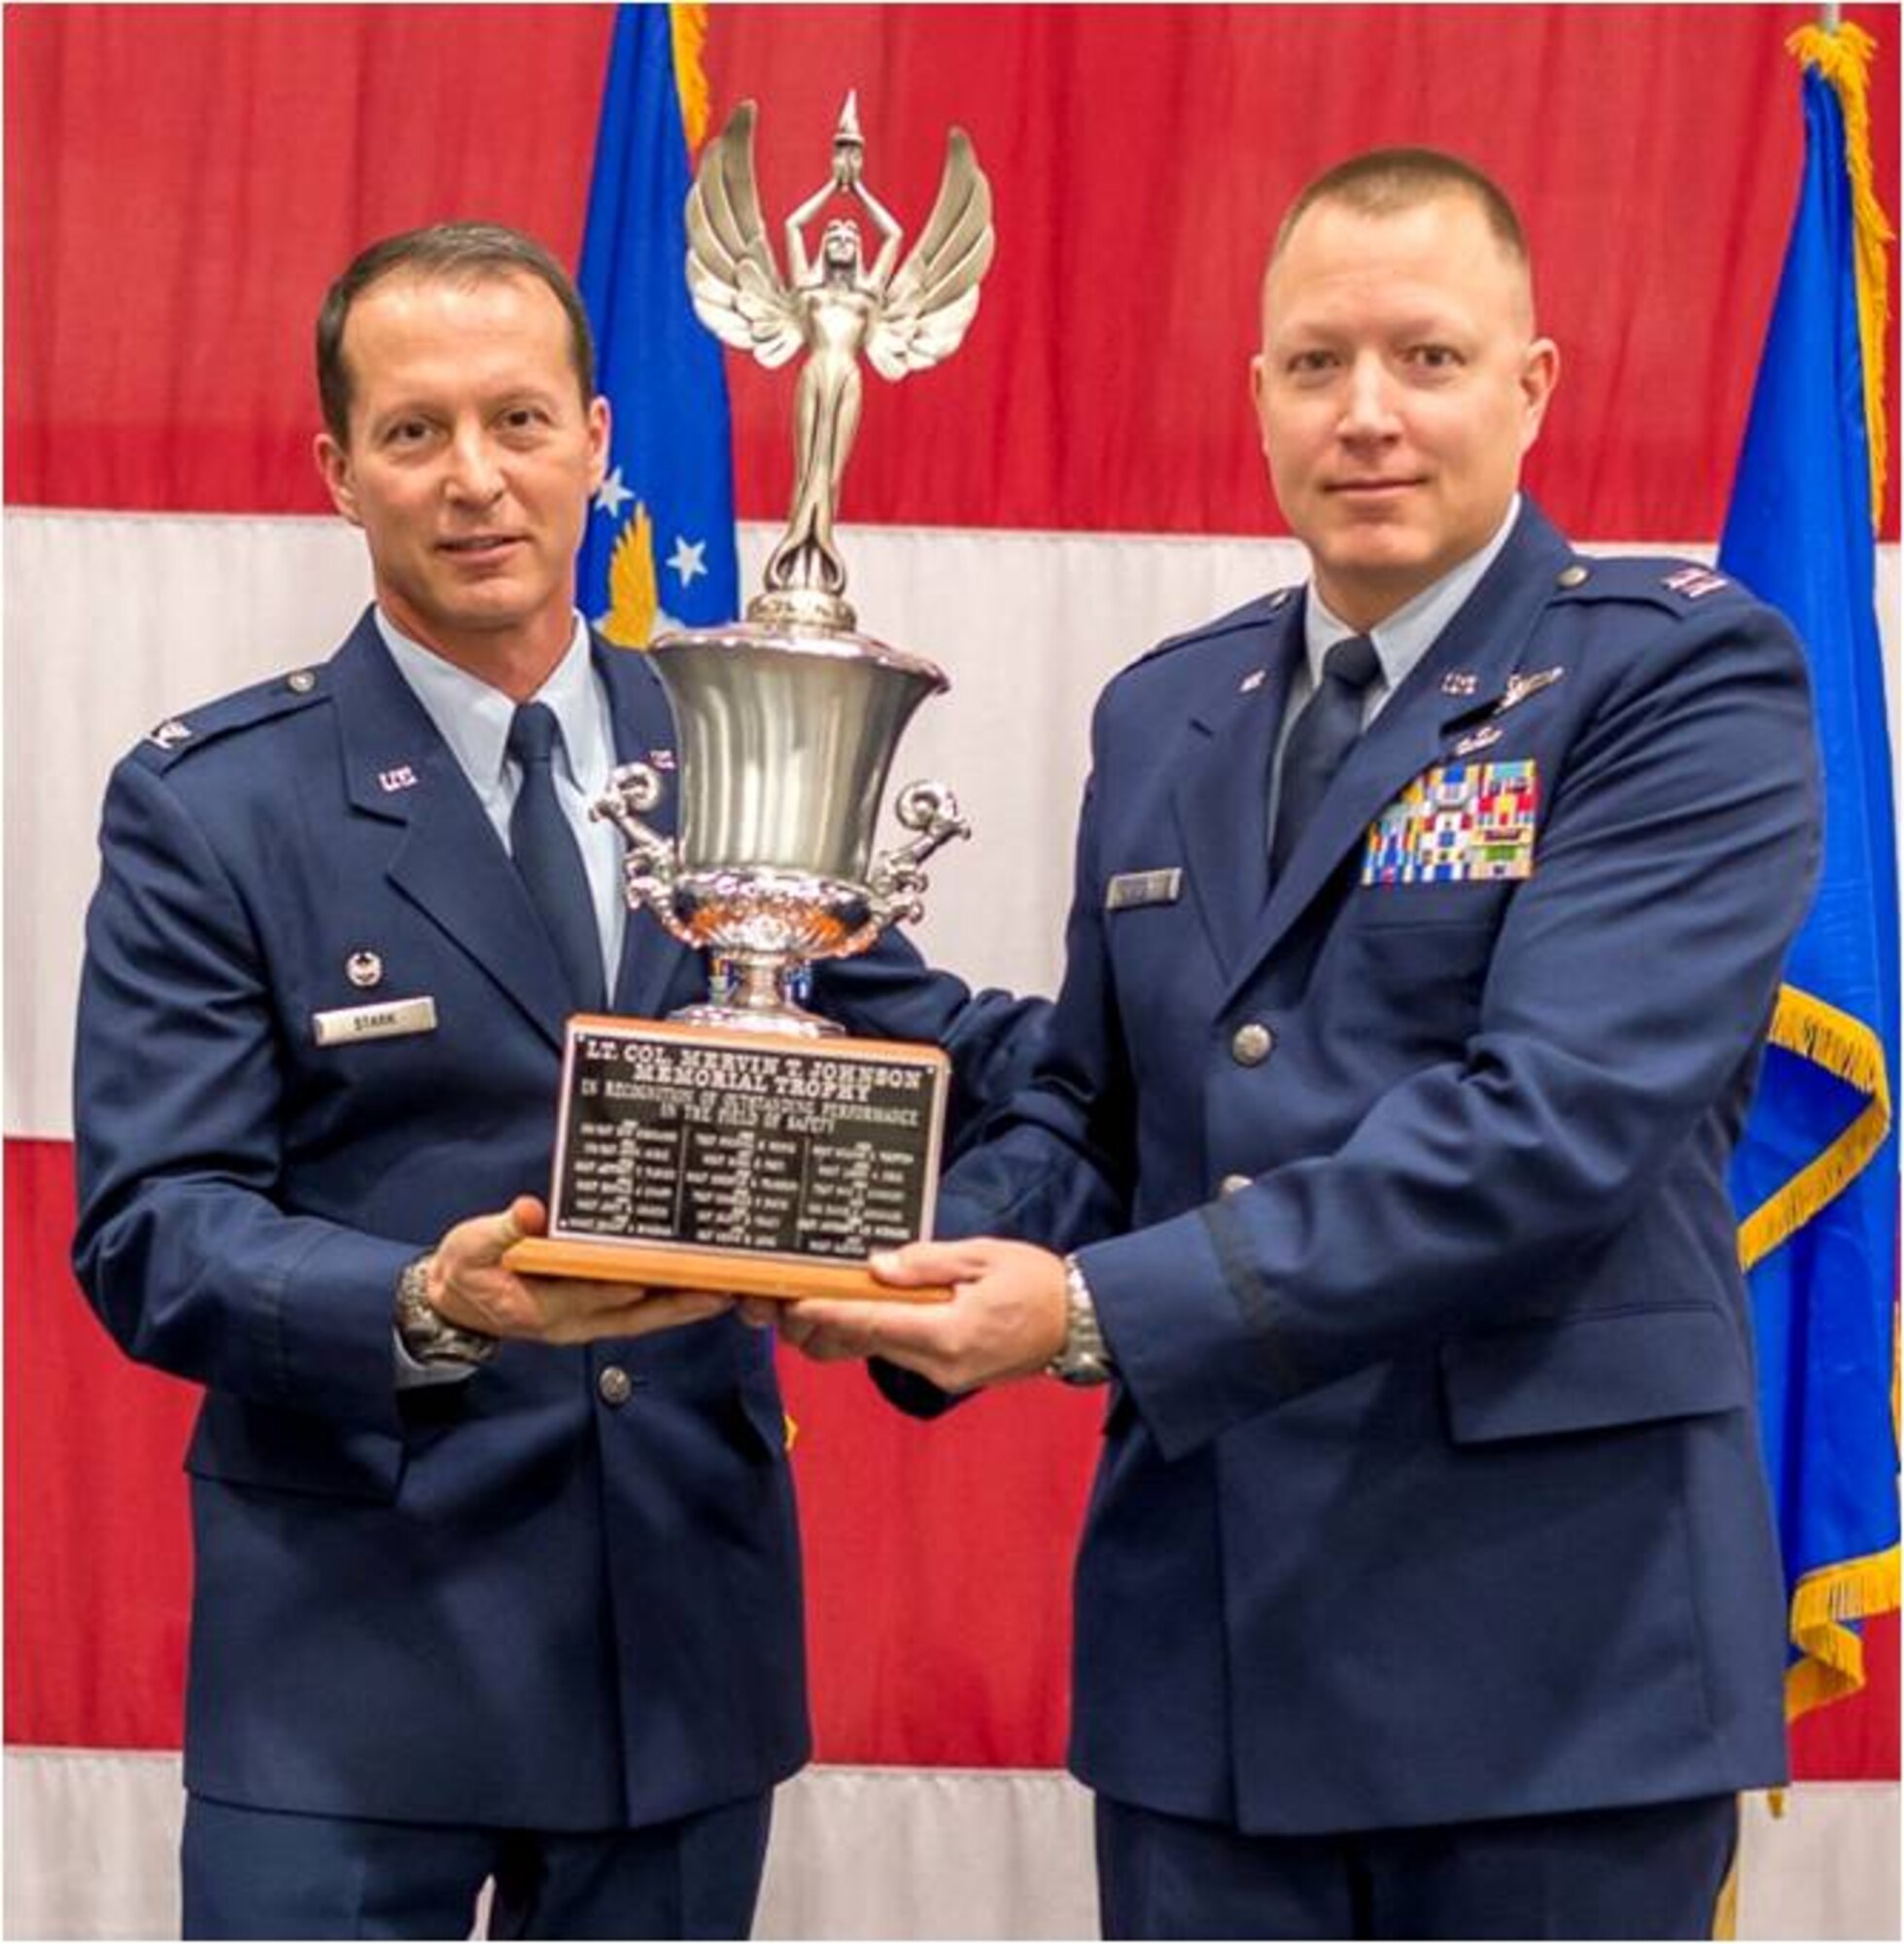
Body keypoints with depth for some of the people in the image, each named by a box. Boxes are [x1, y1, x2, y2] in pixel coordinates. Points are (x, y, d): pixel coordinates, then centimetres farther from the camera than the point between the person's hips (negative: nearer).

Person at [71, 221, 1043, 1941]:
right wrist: (426, 1305, -28)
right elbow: (153, 1231, -10)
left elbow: (921, 1057, 16)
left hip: (689, 1644, 4)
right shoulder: (211, 808, -5)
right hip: (356, 1672, -3)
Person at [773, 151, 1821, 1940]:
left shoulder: (1682, 676, -8)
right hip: (1202, 1633, 5)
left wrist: (1102, 1311, -23)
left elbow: (1553, 1119, -20)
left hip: (1550, 1628, -5)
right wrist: (918, 1257, -5)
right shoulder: (1162, 714, 12)